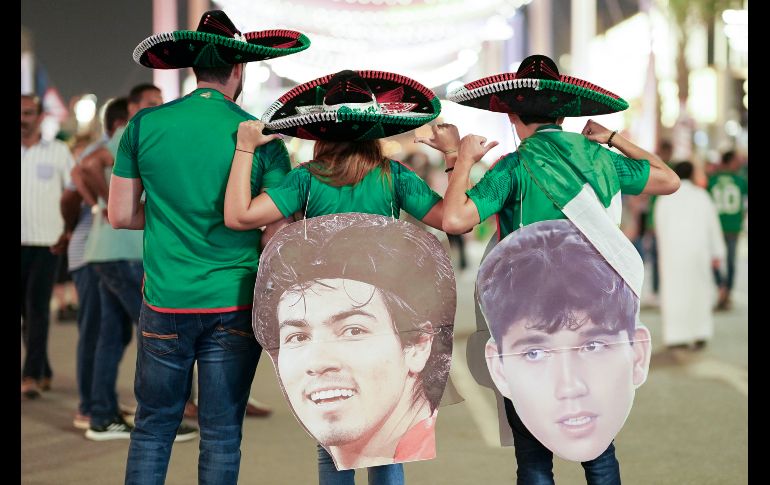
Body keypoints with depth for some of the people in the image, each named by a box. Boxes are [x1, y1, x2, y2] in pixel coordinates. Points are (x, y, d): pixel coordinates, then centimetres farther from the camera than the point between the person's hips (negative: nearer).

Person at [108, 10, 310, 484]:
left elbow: (120, 215, 3)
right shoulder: (260, 137, -6)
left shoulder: (145, 125, -2)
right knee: (222, 436, 8)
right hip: (233, 304, -1)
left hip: (165, 304, 1)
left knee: (153, 428, 13)